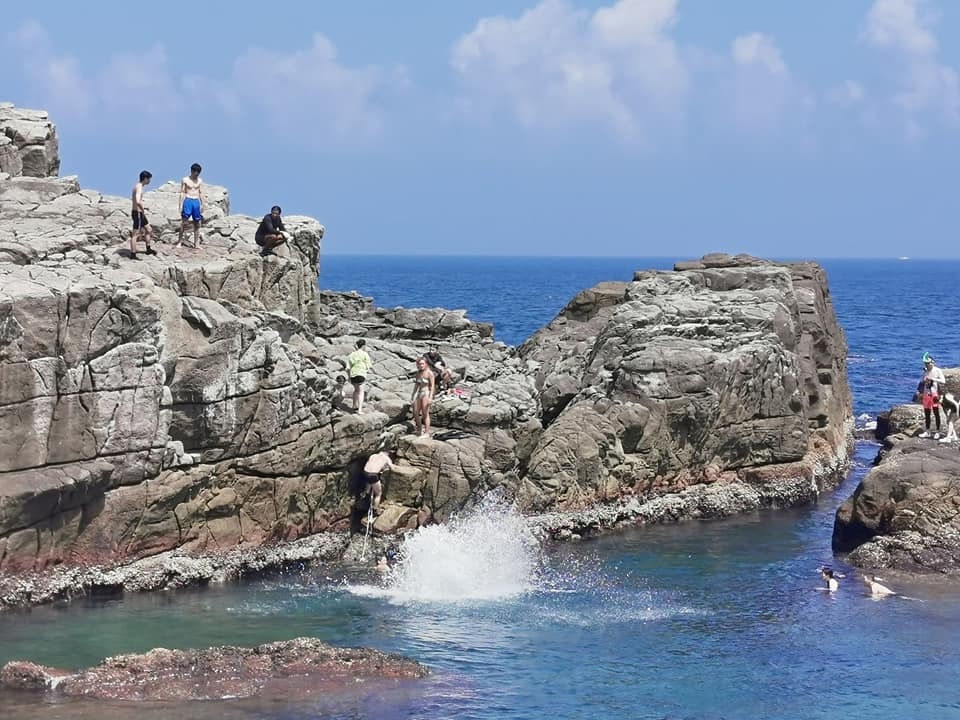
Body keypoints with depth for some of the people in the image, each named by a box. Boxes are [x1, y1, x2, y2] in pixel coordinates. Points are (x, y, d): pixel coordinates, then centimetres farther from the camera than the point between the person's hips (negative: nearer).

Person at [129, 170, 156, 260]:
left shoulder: (138, 186, 13)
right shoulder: (139, 188, -19)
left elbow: (133, 198, 30)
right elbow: (138, 201, -35)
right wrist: (143, 210, -19)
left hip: (139, 213, 10)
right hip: (138, 213, -10)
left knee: (149, 230, 20)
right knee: (136, 234, -5)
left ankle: (148, 249, 32)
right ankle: (133, 254, -1)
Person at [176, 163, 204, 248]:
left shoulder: (199, 181, 12)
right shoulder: (185, 180, 0)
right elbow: (182, 193, -1)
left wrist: (202, 204, 12)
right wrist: (181, 205, -7)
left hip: (196, 202, 4)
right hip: (188, 201, -4)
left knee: (197, 223, 5)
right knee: (184, 222, -11)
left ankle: (196, 243, 9)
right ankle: (179, 241, -9)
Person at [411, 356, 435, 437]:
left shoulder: (429, 373, -8)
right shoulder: (418, 373, 12)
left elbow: (432, 386, -11)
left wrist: (430, 398, -19)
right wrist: (412, 397, 19)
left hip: (426, 394, -7)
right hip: (418, 394, 7)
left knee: (425, 414, -7)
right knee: (415, 413, 7)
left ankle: (426, 432, -3)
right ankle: (419, 430, 20)